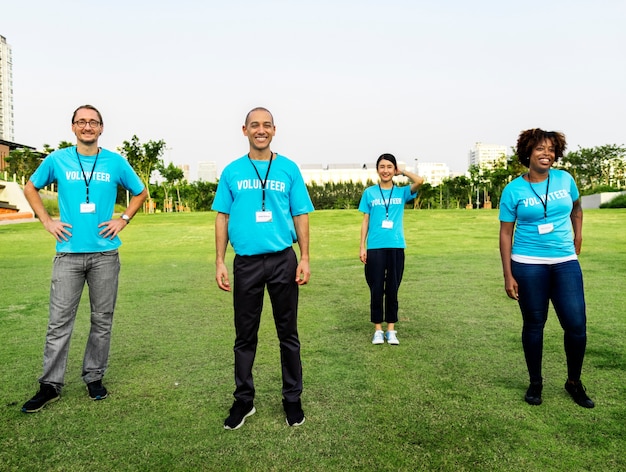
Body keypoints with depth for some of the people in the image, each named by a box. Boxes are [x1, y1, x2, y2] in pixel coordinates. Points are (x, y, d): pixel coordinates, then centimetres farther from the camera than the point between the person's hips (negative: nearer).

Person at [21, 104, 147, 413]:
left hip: (105, 253, 1)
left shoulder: (116, 162, 4)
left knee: (102, 320, 8)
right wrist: (47, 221, 6)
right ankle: (50, 385, 13)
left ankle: (94, 377, 23)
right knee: (59, 321, 1)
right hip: (68, 253, 0)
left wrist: (123, 220, 4)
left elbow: (140, 193, 16)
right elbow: (31, 188, 18)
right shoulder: (57, 160, 4)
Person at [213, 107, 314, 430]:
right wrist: (219, 263, 0)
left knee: (288, 333, 9)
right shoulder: (232, 172, 6)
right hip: (246, 263, 1)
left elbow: (301, 216, 4)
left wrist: (305, 259, -4)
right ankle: (243, 400, 27)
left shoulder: (289, 169, 4)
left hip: (283, 260, 0)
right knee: (245, 336, 10)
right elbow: (222, 217, 6)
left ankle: (292, 399, 25)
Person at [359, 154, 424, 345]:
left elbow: (419, 181, -13)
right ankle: (378, 330, 16)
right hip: (375, 247, 0)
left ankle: (391, 329, 18)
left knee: (392, 290, 7)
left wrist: (402, 172, 3)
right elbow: (365, 221, 6)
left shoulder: (401, 192, 6)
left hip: (396, 247, 1)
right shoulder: (370, 192, 6)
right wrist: (362, 246, 0)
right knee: (376, 290, 4)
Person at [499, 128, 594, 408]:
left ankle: (574, 382, 23)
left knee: (576, 324, -1)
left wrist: (577, 239, 17)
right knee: (534, 324, 7)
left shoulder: (565, 180, 3)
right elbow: (506, 233, -4)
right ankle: (535, 383, 25)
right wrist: (508, 275, -7)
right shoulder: (513, 190, -5)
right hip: (528, 265, -2)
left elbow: (576, 208, 24)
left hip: (566, 262, 3)